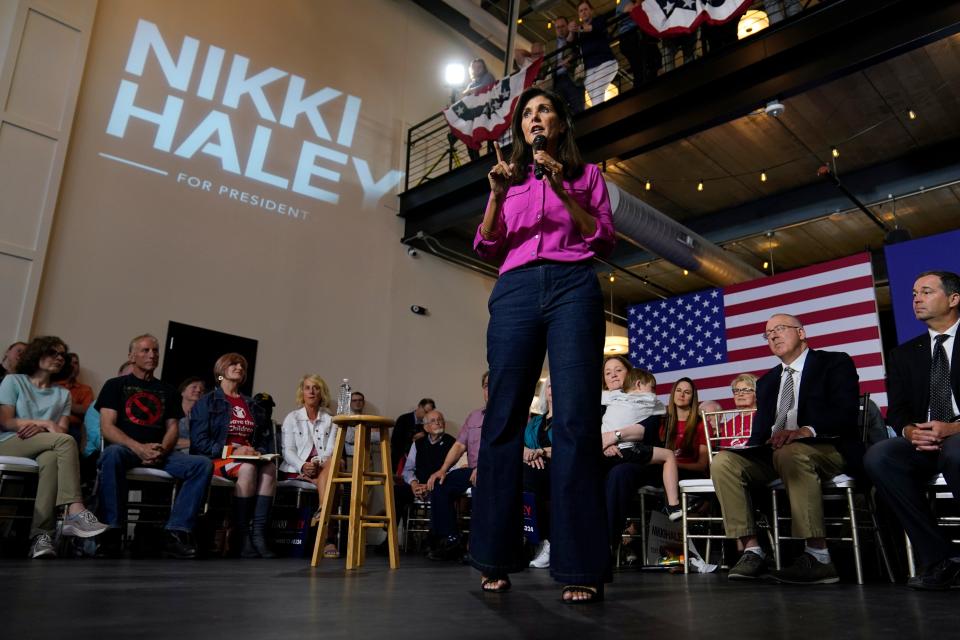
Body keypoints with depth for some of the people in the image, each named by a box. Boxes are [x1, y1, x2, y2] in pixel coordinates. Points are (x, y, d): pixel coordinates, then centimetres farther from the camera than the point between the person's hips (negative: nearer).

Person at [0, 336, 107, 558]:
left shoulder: (63, 394, 22)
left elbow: (62, 430, 7)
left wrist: (40, 428, -14)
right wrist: (46, 424, -11)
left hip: (43, 450, 3)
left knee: (51, 458, -38)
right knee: (66, 441, -34)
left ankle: (41, 535, -50)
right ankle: (75, 512, -46)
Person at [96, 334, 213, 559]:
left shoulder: (167, 391, 21)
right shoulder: (115, 385, 11)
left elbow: (172, 428, 13)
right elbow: (107, 428, -1)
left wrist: (162, 450, -11)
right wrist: (139, 448, -18)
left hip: (160, 454, 3)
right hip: (126, 448, -3)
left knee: (203, 464, -23)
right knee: (112, 454, -39)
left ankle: (176, 533, -29)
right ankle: (111, 533, -31)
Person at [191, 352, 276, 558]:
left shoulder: (251, 405, 21)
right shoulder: (207, 402, 4)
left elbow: (261, 439, 22)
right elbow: (198, 441, -6)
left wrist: (259, 451, -2)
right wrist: (233, 451, -17)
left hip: (248, 457, 5)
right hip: (217, 458, -4)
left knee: (269, 468, -28)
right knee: (248, 469, -35)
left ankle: (258, 535, -33)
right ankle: (242, 536, -28)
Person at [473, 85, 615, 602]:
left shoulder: (586, 174, 19)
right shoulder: (509, 178, 24)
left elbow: (603, 240, 8)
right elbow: (486, 247, 14)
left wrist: (563, 190, -3)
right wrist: (498, 195, -1)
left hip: (572, 287, -2)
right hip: (515, 291, 2)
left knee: (575, 418, -12)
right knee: (503, 418, -5)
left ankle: (581, 567, -12)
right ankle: (494, 559, 2)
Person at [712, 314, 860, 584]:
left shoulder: (835, 362, 6)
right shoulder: (767, 381, 23)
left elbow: (845, 412, -11)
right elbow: (760, 430, 17)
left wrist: (805, 431, -29)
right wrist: (754, 446, -8)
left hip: (827, 448, -5)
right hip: (772, 452, 5)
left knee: (790, 453, -39)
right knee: (723, 461, -21)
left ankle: (817, 556, -34)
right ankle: (752, 551, -22)